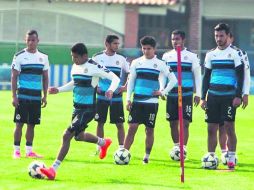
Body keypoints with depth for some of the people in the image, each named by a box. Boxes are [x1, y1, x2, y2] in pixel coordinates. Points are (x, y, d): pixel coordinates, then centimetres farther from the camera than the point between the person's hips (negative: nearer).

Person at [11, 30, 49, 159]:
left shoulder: (43, 57, 10)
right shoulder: (19, 56, -2)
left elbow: (45, 78, 15)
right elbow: (14, 77, -3)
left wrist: (45, 96, 10)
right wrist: (14, 96, -9)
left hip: (36, 97, 4)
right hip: (22, 96, -4)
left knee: (32, 124, 6)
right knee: (20, 123, -4)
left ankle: (29, 151, 11)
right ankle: (16, 150, 0)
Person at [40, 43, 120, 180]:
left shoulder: (94, 67, -17)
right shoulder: (75, 67, 7)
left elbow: (115, 78, -15)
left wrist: (111, 90, -34)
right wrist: (59, 90, 13)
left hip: (88, 109, -9)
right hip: (77, 107, 9)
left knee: (67, 135, -15)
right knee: (78, 136, 25)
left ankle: (53, 170, -14)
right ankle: (103, 142, 52)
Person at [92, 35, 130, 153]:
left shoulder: (121, 59, 1)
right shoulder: (97, 58, -1)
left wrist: (125, 87, -4)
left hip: (116, 96, 0)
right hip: (101, 96, 0)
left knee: (119, 123, -1)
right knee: (100, 122, 5)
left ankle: (121, 148, 3)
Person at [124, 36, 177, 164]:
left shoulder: (160, 64, 1)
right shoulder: (136, 62, 8)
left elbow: (173, 80, 6)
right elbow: (131, 81, 11)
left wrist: (163, 92, -1)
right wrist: (128, 99, 5)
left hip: (151, 102, -1)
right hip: (137, 101, 1)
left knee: (150, 129, 3)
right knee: (132, 127, -6)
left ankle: (147, 156, 13)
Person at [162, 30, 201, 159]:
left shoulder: (191, 56, 2)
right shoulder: (167, 56, 9)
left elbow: (197, 75, 5)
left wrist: (198, 94, 1)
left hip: (186, 95, -3)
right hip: (171, 94, 3)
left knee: (185, 122, -8)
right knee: (173, 123, 6)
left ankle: (183, 148, -9)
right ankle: (176, 146, 18)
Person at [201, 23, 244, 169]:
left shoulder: (235, 53, -1)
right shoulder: (211, 55, 12)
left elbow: (241, 76, -4)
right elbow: (206, 77, 16)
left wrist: (238, 96, -12)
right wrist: (203, 97, 9)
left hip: (229, 96, -4)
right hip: (213, 96, 4)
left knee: (229, 126, -7)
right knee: (212, 128, 3)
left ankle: (232, 159, -2)